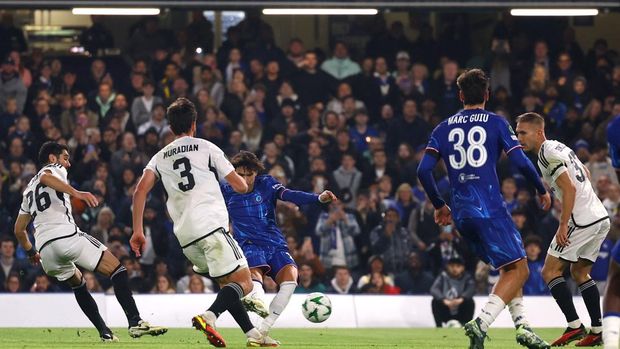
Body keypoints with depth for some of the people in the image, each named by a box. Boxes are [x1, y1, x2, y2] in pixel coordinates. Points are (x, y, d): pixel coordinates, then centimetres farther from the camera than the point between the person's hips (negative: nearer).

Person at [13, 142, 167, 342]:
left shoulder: (29, 189, 32)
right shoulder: (55, 169, 11)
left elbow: (19, 230, 32)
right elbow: (45, 177, -17)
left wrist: (31, 252, 48)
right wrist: (76, 193, -29)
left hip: (45, 248, 7)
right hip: (66, 235, -7)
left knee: (77, 283, 29)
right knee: (116, 269, -3)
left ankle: (105, 333, 19)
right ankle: (135, 322, -19)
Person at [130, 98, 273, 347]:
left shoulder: (160, 158, 19)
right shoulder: (206, 148, 8)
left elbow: (140, 191, 3)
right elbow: (241, 187, 10)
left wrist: (138, 232, 4)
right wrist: (242, 182, 35)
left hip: (186, 237, 6)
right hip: (211, 226, -6)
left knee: (228, 284, 21)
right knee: (243, 283, -8)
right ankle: (209, 316, -33)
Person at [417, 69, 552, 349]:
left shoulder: (443, 128, 12)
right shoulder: (496, 123, 2)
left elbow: (423, 170, 5)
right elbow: (521, 162, -6)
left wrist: (439, 205, 19)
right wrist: (542, 190, 11)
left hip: (461, 214, 6)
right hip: (490, 210, -6)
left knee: (509, 268, 20)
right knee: (518, 270, -4)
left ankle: (521, 324, 10)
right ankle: (481, 324, -22)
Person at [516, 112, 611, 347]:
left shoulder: (548, 154, -12)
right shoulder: (560, 147, 18)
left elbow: (570, 188, -19)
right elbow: (586, 174, 31)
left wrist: (563, 224, -18)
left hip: (582, 220, -10)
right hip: (601, 219, 10)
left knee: (550, 272, -5)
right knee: (580, 272, 18)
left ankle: (574, 326, -12)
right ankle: (597, 331, 11)